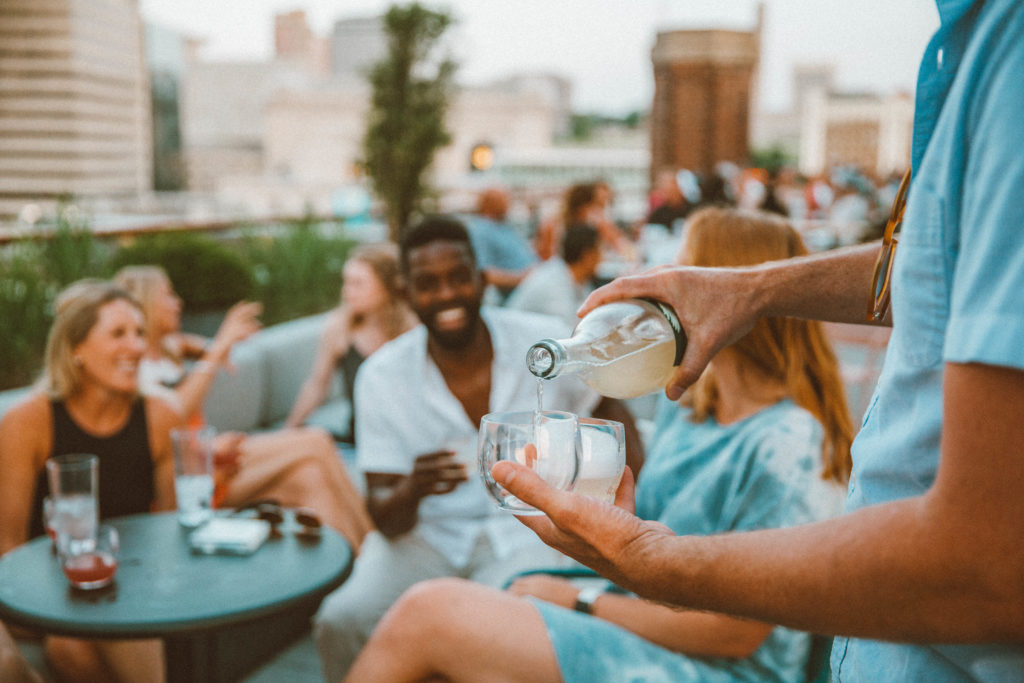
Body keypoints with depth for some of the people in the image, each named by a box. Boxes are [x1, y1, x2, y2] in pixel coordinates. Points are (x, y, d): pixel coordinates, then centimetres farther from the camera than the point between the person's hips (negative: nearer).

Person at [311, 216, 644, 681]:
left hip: (524, 524, -1)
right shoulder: (381, 377, -8)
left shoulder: (546, 343, -9)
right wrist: (413, 490, -33)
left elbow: (607, 407, 11)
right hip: (424, 532, 1)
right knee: (341, 620, -24)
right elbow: (386, 519, -9)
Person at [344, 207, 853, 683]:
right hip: (642, 629, 8)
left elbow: (736, 632, -17)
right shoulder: (684, 401, 8)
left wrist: (580, 602, -11)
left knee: (427, 616, -18)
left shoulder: (788, 445, -19)